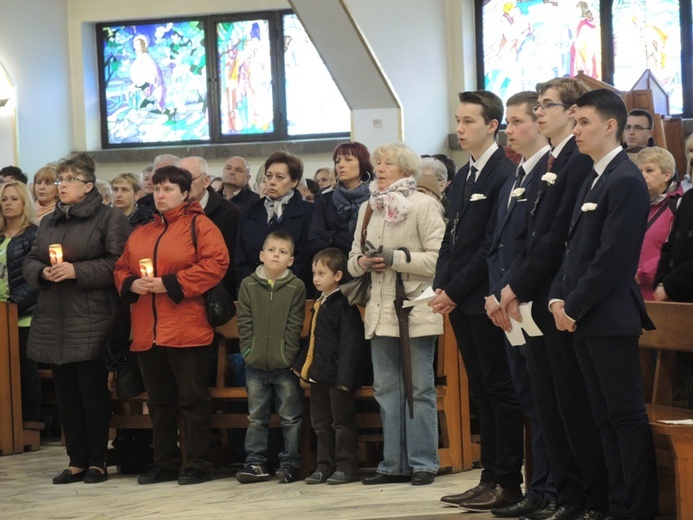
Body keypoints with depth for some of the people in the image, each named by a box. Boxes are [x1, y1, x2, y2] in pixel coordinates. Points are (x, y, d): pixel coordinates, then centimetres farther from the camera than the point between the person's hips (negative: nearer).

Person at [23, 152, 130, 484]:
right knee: (65, 390, 7)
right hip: (53, 320, 6)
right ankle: (76, 461, 13)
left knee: (93, 388, -3)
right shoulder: (48, 222, 19)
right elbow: (30, 263, 16)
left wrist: (76, 271, -18)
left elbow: (117, 264, -11)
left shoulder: (109, 218, -1)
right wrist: (42, 272, -6)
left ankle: (97, 461, 5)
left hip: (91, 321, -6)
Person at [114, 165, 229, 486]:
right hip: (147, 333, 6)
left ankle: (198, 464, 4)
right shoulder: (140, 233, 17)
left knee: (193, 399, -1)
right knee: (159, 402, 12)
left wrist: (170, 284, -15)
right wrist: (131, 284, -5)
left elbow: (215, 264, -13)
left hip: (186, 330, -6)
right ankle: (164, 464, 20)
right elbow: (121, 270, 19)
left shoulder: (199, 225, -2)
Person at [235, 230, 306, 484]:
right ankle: (255, 463, 15)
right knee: (256, 418, 9)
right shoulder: (248, 285, 4)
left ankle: (290, 463, 12)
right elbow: (244, 322, 2)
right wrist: (248, 350, -6)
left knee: (291, 418, 4)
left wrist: (288, 355, -12)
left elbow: (294, 326, -5)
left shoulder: (296, 287, -2)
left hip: (285, 365, -2)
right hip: (255, 366, 2)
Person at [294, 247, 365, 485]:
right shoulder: (319, 304, 13)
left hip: (337, 376, -9)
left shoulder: (344, 305, -13)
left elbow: (350, 343, -17)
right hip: (318, 374, 9)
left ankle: (346, 467, 5)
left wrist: (345, 376, -21)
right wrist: (301, 365, 18)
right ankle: (325, 466, 20)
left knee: (342, 423, -1)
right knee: (321, 423, 13)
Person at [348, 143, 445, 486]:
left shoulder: (423, 206, -5)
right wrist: (363, 262, -5)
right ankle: (395, 464, 14)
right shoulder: (367, 209, 14)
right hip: (381, 310, 6)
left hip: (416, 310, -6)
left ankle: (423, 463, 4)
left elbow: (439, 258, -13)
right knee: (386, 390, 8)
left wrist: (395, 258, -17)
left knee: (420, 389, 0)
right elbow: (353, 260, 18)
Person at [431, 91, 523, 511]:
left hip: (486, 299, -9)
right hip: (460, 300, 9)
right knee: (482, 392, 11)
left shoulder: (505, 174, -12)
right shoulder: (463, 177, 16)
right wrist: (442, 287, 5)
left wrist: (456, 291, -14)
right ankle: (491, 478, 15)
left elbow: (493, 244, -16)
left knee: (501, 390, -3)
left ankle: (509, 483, 1)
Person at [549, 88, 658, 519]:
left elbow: (612, 257, -18)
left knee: (627, 416, -5)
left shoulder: (625, 181, -13)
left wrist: (575, 306, -14)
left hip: (610, 317, -9)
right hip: (585, 318, 9)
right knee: (606, 417, 10)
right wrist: (559, 297, 4)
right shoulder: (594, 180, 16)